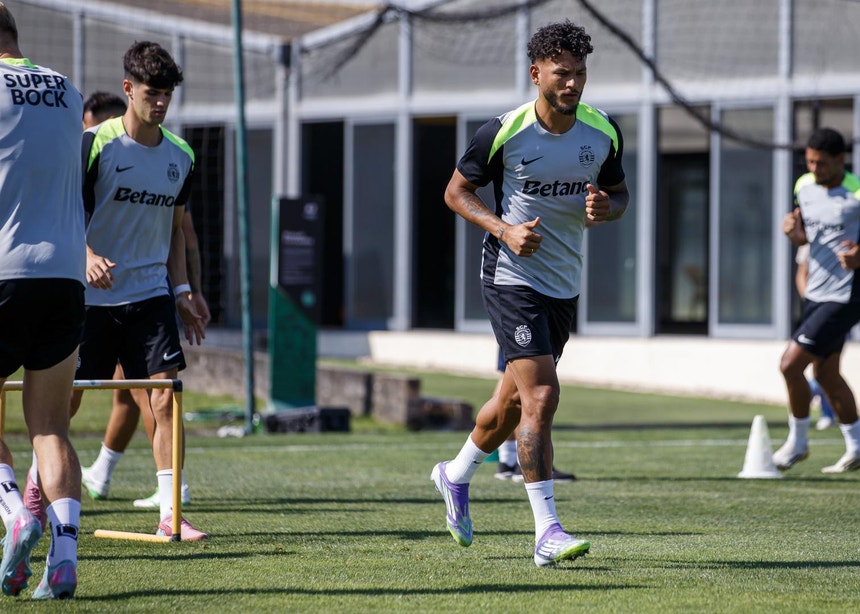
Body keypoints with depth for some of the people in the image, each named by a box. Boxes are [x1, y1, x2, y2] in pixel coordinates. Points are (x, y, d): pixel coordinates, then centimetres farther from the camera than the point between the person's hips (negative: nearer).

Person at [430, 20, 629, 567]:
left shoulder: (604, 133, -1)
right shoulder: (505, 132, -13)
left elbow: (619, 193, 13)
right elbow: (457, 190, -2)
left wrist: (605, 208, -11)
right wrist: (505, 229, -18)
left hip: (565, 283, 6)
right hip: (512, 277, -6)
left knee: (516, 398, 19)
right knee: (541, 394, -18)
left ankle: (457, 475, 46)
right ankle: (547, 532, -19)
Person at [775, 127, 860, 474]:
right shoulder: (804, 186, 4)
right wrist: (793, 231, -7)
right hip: (816, 293, 8)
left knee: (790, 364, -12)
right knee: (825, 374, 15)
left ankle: (797, 442, 8)